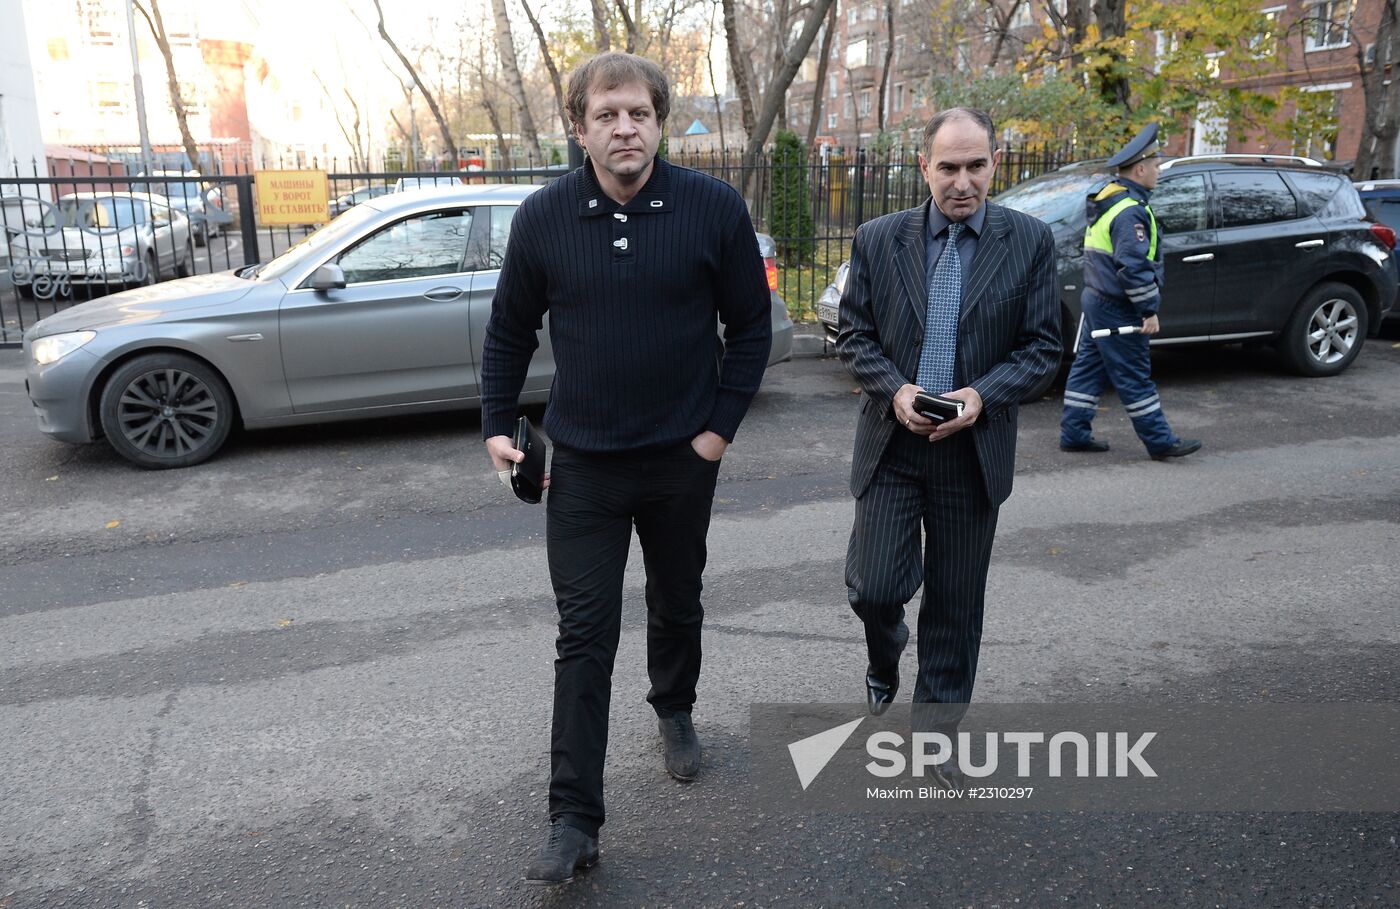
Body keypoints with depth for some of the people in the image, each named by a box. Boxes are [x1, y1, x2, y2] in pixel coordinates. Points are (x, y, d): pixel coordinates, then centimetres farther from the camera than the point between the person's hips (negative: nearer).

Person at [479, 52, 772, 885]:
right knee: (585, 634, 0)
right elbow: (510, 331, 6)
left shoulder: (715, 208, -8)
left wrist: (722, 424, -6)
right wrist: (498, 426, 1)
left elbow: (751, 325, -1)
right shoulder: (543, 217, -4)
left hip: (683, 458, 0)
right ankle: (575, 821, 8)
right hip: (582, 463, 0)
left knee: (677, 604, 19)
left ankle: (676, 711, 49)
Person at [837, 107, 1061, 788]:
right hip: (892, 444, 0)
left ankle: (938, 728, 29)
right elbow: (852, 336, 4)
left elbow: (1041, 349, 0)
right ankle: (885, 658, 34)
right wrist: (894, 389, -13)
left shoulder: (1029, 242, -1)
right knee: (876, 588, -4)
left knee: (956, 603, 10)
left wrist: (982, 395, -17)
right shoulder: (878, 239, 1)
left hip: (974, 452, 0)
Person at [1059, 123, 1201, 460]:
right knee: (1134, 376, -2)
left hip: (1096, 299, 10)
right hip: (1117, 309, -10)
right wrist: (1149, 310, -19)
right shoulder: (1130, 210, -19)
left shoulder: (1106, 199, 13)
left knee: (1088, 367, 12)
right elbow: (1134, 266, -24)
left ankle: (1074, 433, 17)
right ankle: (1160, 441, 6)